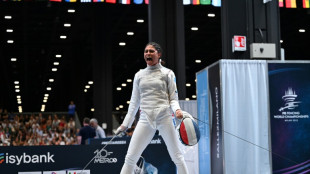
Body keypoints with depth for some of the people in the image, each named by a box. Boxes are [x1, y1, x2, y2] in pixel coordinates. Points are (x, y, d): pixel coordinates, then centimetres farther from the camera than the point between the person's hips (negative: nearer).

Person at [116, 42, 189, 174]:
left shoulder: (167, 73, 6)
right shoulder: (139, 75, 14)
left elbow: (173, 98, 5)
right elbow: (134, 102, 19)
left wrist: (177, 110, -17)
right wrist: (125, 123, 17)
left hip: (164, 117, -2)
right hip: (145, 118, 2)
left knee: (177, 156, -3)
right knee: (130, 158, -4)